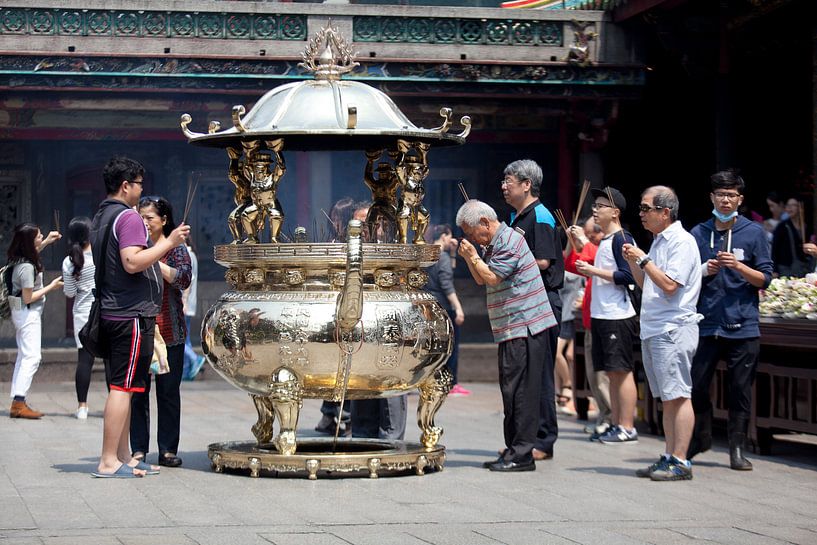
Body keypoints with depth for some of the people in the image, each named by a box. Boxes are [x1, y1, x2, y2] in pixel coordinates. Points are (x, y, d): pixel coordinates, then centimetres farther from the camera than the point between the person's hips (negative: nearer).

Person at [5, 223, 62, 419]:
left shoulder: (22, 260, 5)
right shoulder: (27, 267, -23)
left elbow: (33, 253, 32)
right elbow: (28, 298, -20)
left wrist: (46, 242, 24)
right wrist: (51, 287, -13)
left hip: (23, 313, 10)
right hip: (28, 313, -10)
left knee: (24, 356, 13)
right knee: (32, 357, -13)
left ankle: (16, 402, 14)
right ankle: (19, 403, -19)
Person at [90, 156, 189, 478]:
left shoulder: (101, 218, 18)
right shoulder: (128, 217, -13)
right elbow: (132, 262, -24)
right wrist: (169, 242, -16)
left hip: (111, 314, 10)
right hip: (132, 314, -10)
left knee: (120, 387, 12)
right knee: (123, 387, -9)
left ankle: (123, 457, 15)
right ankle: (108, 461, -10)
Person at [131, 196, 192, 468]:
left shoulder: (176, 247, 5)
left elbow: (183, 279, -10)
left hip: (170, 331, -1)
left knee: (169, 390, 3)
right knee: (138, 390, 0)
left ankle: (168, 449, 8)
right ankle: (139, 448, 6)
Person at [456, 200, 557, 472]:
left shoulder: (509, 241, -13)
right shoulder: (494, 244, 18)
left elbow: (492, 277, -17)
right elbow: (481, 279, 23)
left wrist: (474, 257, -3)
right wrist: (469, 257, 8)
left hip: (524, 328, -10)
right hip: (512, 330, 10)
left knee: (520, 391, -9)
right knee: (511, 391, 12)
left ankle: (521, 454, -8)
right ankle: (514, 450, 17)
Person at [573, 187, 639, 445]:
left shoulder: (622, 239, -10)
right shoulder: (604, 241, 18)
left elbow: (627, 276, -18)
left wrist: (593, 270, -16)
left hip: (618, 317, -10)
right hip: (601, 315, 10)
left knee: (622, 371, -8)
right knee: (612, 373, 11)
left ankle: (627, 428, -7)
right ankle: (617, 425, 15)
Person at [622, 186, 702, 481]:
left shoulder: (681, 241, -11)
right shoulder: (659, 241, 18)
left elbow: (670, 285, -20)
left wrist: (644, 259, -13)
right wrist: (633, 262, 9)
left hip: (674, 329, -10)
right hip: (653, 330, 10)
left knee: (678, 396, -9)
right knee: (667, 398, 11)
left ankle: (680, 462, -10)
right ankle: (669, 457, 14)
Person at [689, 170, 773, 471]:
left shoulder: (753, 233, 4)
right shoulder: (698, 233, 9)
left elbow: (764, 279, 2)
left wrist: (738, 266, -14)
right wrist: (705, 271, -8)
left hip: (743, 325, -2)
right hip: (707, 323, 2)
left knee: (740, 389, 0)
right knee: (697, 384, 2)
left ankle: (737, 448, 8)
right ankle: (700, 438, 23)